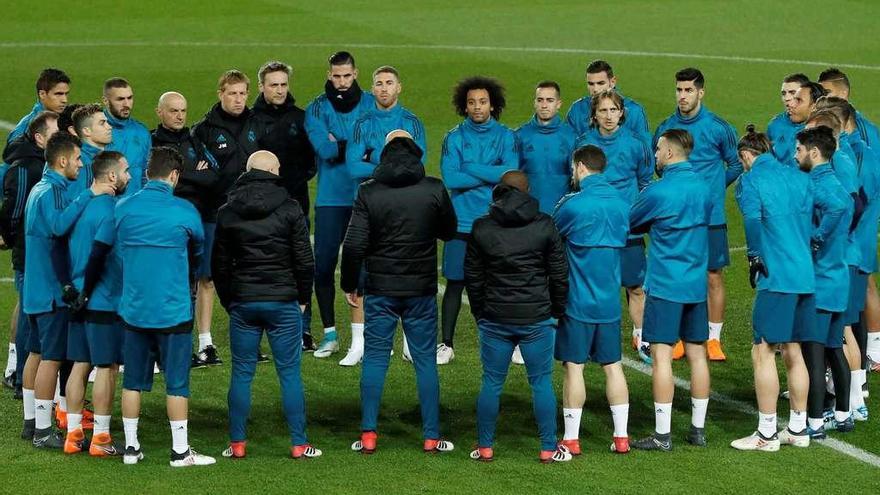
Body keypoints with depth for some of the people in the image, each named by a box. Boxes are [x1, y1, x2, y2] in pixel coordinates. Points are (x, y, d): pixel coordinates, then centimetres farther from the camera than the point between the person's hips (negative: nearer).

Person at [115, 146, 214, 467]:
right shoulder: (184, 211, -10)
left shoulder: (122, 208, 0)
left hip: (133, 307, 4)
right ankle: (180, 451, 7)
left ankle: (131, 447, 17)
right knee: (176, 382, 3)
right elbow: (199, 251, 8)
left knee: (133, 380, 12)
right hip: (172, 309, -4)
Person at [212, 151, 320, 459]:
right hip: (283, 302, -2)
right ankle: (299, 444, 3)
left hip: (242, 303, 2)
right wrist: (303, 298, 9)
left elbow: (219, 263, 8)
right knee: (290, 373, 2)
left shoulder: (227, 213, 4)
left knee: (241, 373, 7)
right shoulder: (289, 209, -5)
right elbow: (305, 260, -4)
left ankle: (237, 443, 7)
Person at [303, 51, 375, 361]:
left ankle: (359, 336, 4)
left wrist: (339, 145, -13)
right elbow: (325, 149, -11)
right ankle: (329, 333, 12)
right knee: (323, 265, 0)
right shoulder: (316, 109, 4)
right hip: (330, 199, 1)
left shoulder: (371, 105, 5)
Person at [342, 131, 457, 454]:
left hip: (380, 290, 0)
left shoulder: (369, 193, -7)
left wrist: (349, 285, 3)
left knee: (374, 359, 6)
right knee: (425, 361, 7)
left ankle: (368, 435, 3)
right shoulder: (434, 190, -4)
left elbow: (354, 245, -9)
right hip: (421, 289, 0)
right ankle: (431, 437, 7)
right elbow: (449, 232, 10)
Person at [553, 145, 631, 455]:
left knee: (573, 367, 2)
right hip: (610, 300, 5)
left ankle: (571, 439, 6)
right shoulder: (622, 202, 3)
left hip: (577, 300, -5)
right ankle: (621, 436, 12)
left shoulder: (574, 204, -15)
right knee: (612, 366, 11)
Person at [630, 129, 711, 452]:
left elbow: (629, 223, -1)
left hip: (665, 284, -7)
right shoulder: (703, 187, 7)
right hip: (697, 283, 7)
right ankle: (698, 429, 16)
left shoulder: (659, 192, -14)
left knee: (661, 355, -3)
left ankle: (662, 434, -4)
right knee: (697, 354, 10)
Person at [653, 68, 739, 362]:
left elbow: (736, 165, 8)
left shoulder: (718, 128, -3)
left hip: (711, 216, -2)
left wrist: (712, 188, 5)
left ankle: (714, 339, 9)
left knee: (714, 277, 1)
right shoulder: (665, 128, 5)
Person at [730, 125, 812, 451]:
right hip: (805, 275, 7)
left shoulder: (749, 181, -4)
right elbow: (812, 218, 10)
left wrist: (755, 259, -8)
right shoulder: (799, 178, 14)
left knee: (763, 352, -1)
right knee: (794, 352, 15)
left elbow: (753, 221, -17)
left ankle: (767, 434, -1)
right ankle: (798, 429, 21)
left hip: (776, 278, -7)